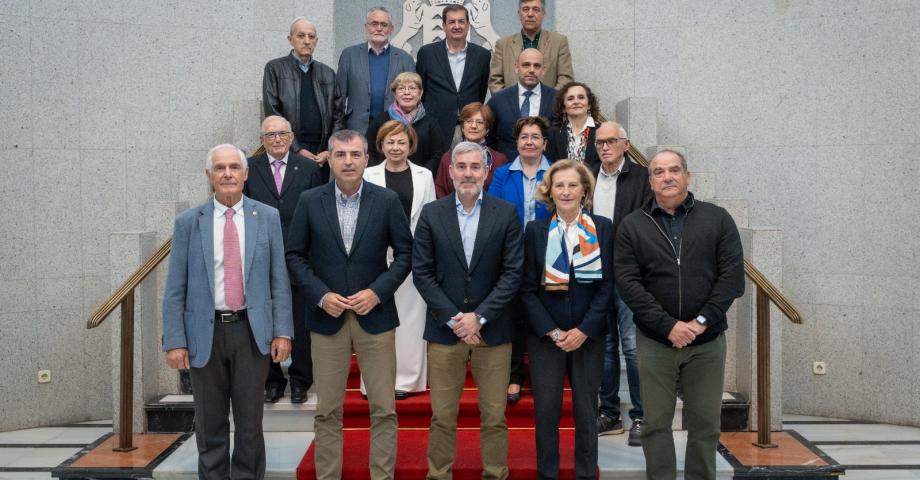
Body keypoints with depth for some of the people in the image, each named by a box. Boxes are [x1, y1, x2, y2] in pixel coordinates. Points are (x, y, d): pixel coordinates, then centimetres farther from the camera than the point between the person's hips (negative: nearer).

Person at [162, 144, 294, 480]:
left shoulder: (268, 218, 2)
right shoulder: (188, 222, 1)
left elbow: (279, 279, 2)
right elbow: (175, 288, 0)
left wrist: (282, 332, -4)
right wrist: (175, 341, -5)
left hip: (252, 331, 0)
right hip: (205, 332, 0)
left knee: (250, 421, 8)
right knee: (210, 424, 10)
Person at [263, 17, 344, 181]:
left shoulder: (327, 73, 14)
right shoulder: (274, 69, 4)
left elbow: (337, 116, 12)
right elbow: (272, 113, -3)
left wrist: (330, 151, -2)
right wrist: (297, 150, -9)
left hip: (323, 155, 3)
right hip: (289, 153, -3)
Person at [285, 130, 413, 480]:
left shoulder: (387, 200, -1)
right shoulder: (309, 201, 1)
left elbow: (405, 252, 2)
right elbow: (295, 255, 3)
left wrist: (378, 291, -10)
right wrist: (320, 295, -10)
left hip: (375, 315, 0)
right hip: (327, 317, 0)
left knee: (384, 409, 4)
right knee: (327, 411, 7)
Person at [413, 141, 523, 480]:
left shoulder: (506, 213, 1)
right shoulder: (431, 214, 2)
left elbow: (513, 272, -3)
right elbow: (422, 273, -1)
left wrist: (479, 316, -11)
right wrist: (454, 319, -9)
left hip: (492, 329, 0)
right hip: (444, 328, 0)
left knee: (494, 415, 7)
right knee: (442, 416, 7)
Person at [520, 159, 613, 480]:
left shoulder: (603, 228, 1)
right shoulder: (535, 230, 1)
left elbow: (607, 285, -2)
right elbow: (528, 289, 0)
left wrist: (584, 330, -10)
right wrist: (552, 331, -9)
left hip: (589, 334, 0)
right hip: (544, 335, 0)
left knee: (586, 410, 7)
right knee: (546, 410, 3)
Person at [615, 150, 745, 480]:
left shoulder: (718, 219, 4)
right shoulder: (632, 226, 3)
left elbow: (732, 276, -2)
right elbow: (628, 283, -6)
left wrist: (701, 322, -12)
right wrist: (668, 325, -15)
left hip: (708, 340, 1)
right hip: (655, 341, 0)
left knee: (705, 424, 7)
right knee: (656, 423, 5)